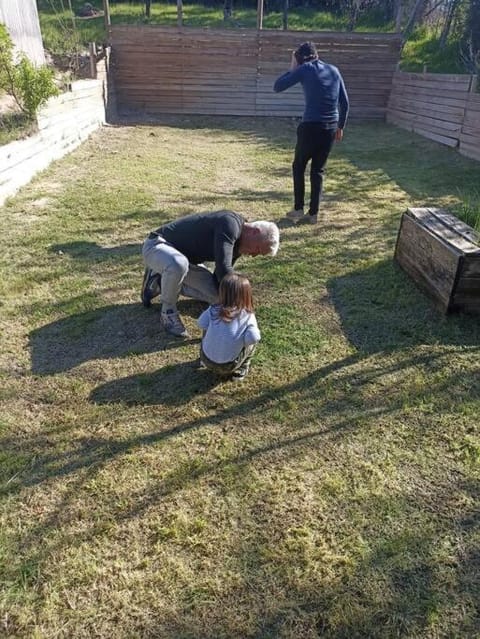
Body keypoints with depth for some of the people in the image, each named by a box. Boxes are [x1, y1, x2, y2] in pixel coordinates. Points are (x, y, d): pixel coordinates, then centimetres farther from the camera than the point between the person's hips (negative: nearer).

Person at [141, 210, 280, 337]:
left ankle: (162, 282, 15)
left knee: (217, 295, 3)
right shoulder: (230, 223, -28)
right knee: (178, 264, -43)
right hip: (157, 245, -9)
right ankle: (168, 311, -14)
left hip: (184, 257, 9)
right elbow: (223, 269, -38)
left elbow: (220, 277, 6)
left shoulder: (236, 244, 1)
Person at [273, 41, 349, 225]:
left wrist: (292, 69, 13)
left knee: (298, 167, 15)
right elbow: (345, 102, 12)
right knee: (318, 170, 13)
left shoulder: (305, 69, 0)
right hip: (330, 128, 4)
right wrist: (340, 126, 21)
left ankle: (298, 210, 13)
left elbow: (277, 87, 2)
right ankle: (313, 213, 12)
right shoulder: (334, 70, 13)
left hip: (310, 126, -4)